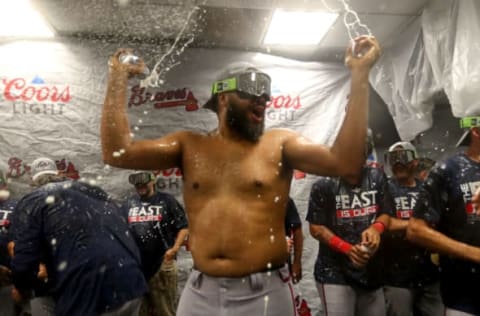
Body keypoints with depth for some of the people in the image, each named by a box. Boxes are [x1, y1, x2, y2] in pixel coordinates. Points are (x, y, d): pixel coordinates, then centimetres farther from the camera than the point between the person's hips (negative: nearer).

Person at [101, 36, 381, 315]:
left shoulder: (280, 144, -1)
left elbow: (345, 162, -14)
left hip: (264, 292, -2)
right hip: (200, 292, 3)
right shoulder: (190, 146, 4)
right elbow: (117, 153, -2)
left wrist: (360, 75, -13)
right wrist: (119, 80, 0)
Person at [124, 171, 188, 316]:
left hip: (162, 264, -4)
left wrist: (175, 248, -13)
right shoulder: (129, 203, 11)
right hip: (135, 265, 5)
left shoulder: (166, 200, -2)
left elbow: (183, 227, -2)